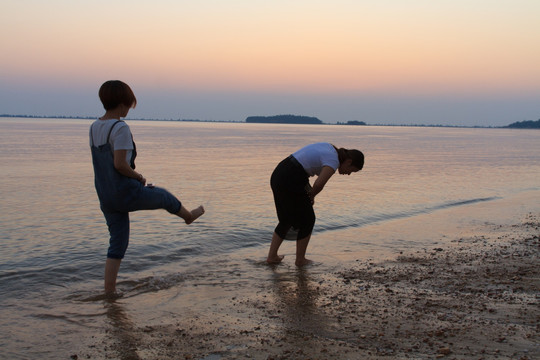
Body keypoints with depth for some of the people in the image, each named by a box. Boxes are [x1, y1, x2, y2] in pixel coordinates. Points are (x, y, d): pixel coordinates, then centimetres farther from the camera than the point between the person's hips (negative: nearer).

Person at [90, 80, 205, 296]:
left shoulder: (94, 127, 8)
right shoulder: (120, 128, -18)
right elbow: (120, 164, -26)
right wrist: (139, 177, -7)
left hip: (105, 197, 7)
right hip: (126, 193, -7)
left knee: (117, 243, 15)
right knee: (165, 197, 22)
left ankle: (109, 290, 14)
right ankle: (188, 216, 50)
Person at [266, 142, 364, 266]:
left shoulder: (329, 147, 15)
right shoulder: (334, 161, -12)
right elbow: (319, 184, -28)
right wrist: (312, 195, -5)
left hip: (278, 174, 9)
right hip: (290, 182, -9)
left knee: (287, 220, 22)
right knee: (307, 220, 10)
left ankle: (272, 256, 23)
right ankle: (300, 259, 20)